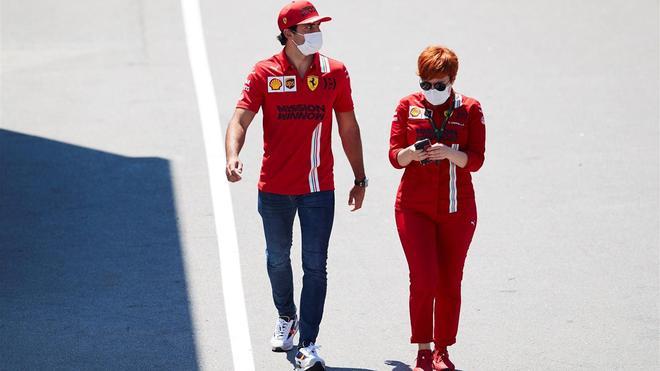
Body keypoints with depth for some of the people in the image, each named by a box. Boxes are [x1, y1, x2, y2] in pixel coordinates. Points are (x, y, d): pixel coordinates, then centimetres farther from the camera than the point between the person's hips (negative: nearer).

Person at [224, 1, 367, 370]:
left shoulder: (335, 72, 0)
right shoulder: (265, 73, -5)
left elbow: (348, 127, 9)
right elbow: (240, 120, -13)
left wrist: (360, 179, 11)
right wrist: (233, 157, -33)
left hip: (319, 188, 0)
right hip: (275, 187, 0)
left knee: (315, 266, -5)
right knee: (278, 259, 17)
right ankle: (287, 317, 43)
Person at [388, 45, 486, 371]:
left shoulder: (469, 109, 0)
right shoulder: (408, 106, 2)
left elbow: (476, 160, -5)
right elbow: (394, 157, 0)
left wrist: (449, 153, -25)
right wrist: (411, 153, -23)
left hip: (457, 210, 1)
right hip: (414, 207, -1)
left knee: (450, 283, 5)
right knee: (423, 279, -11)